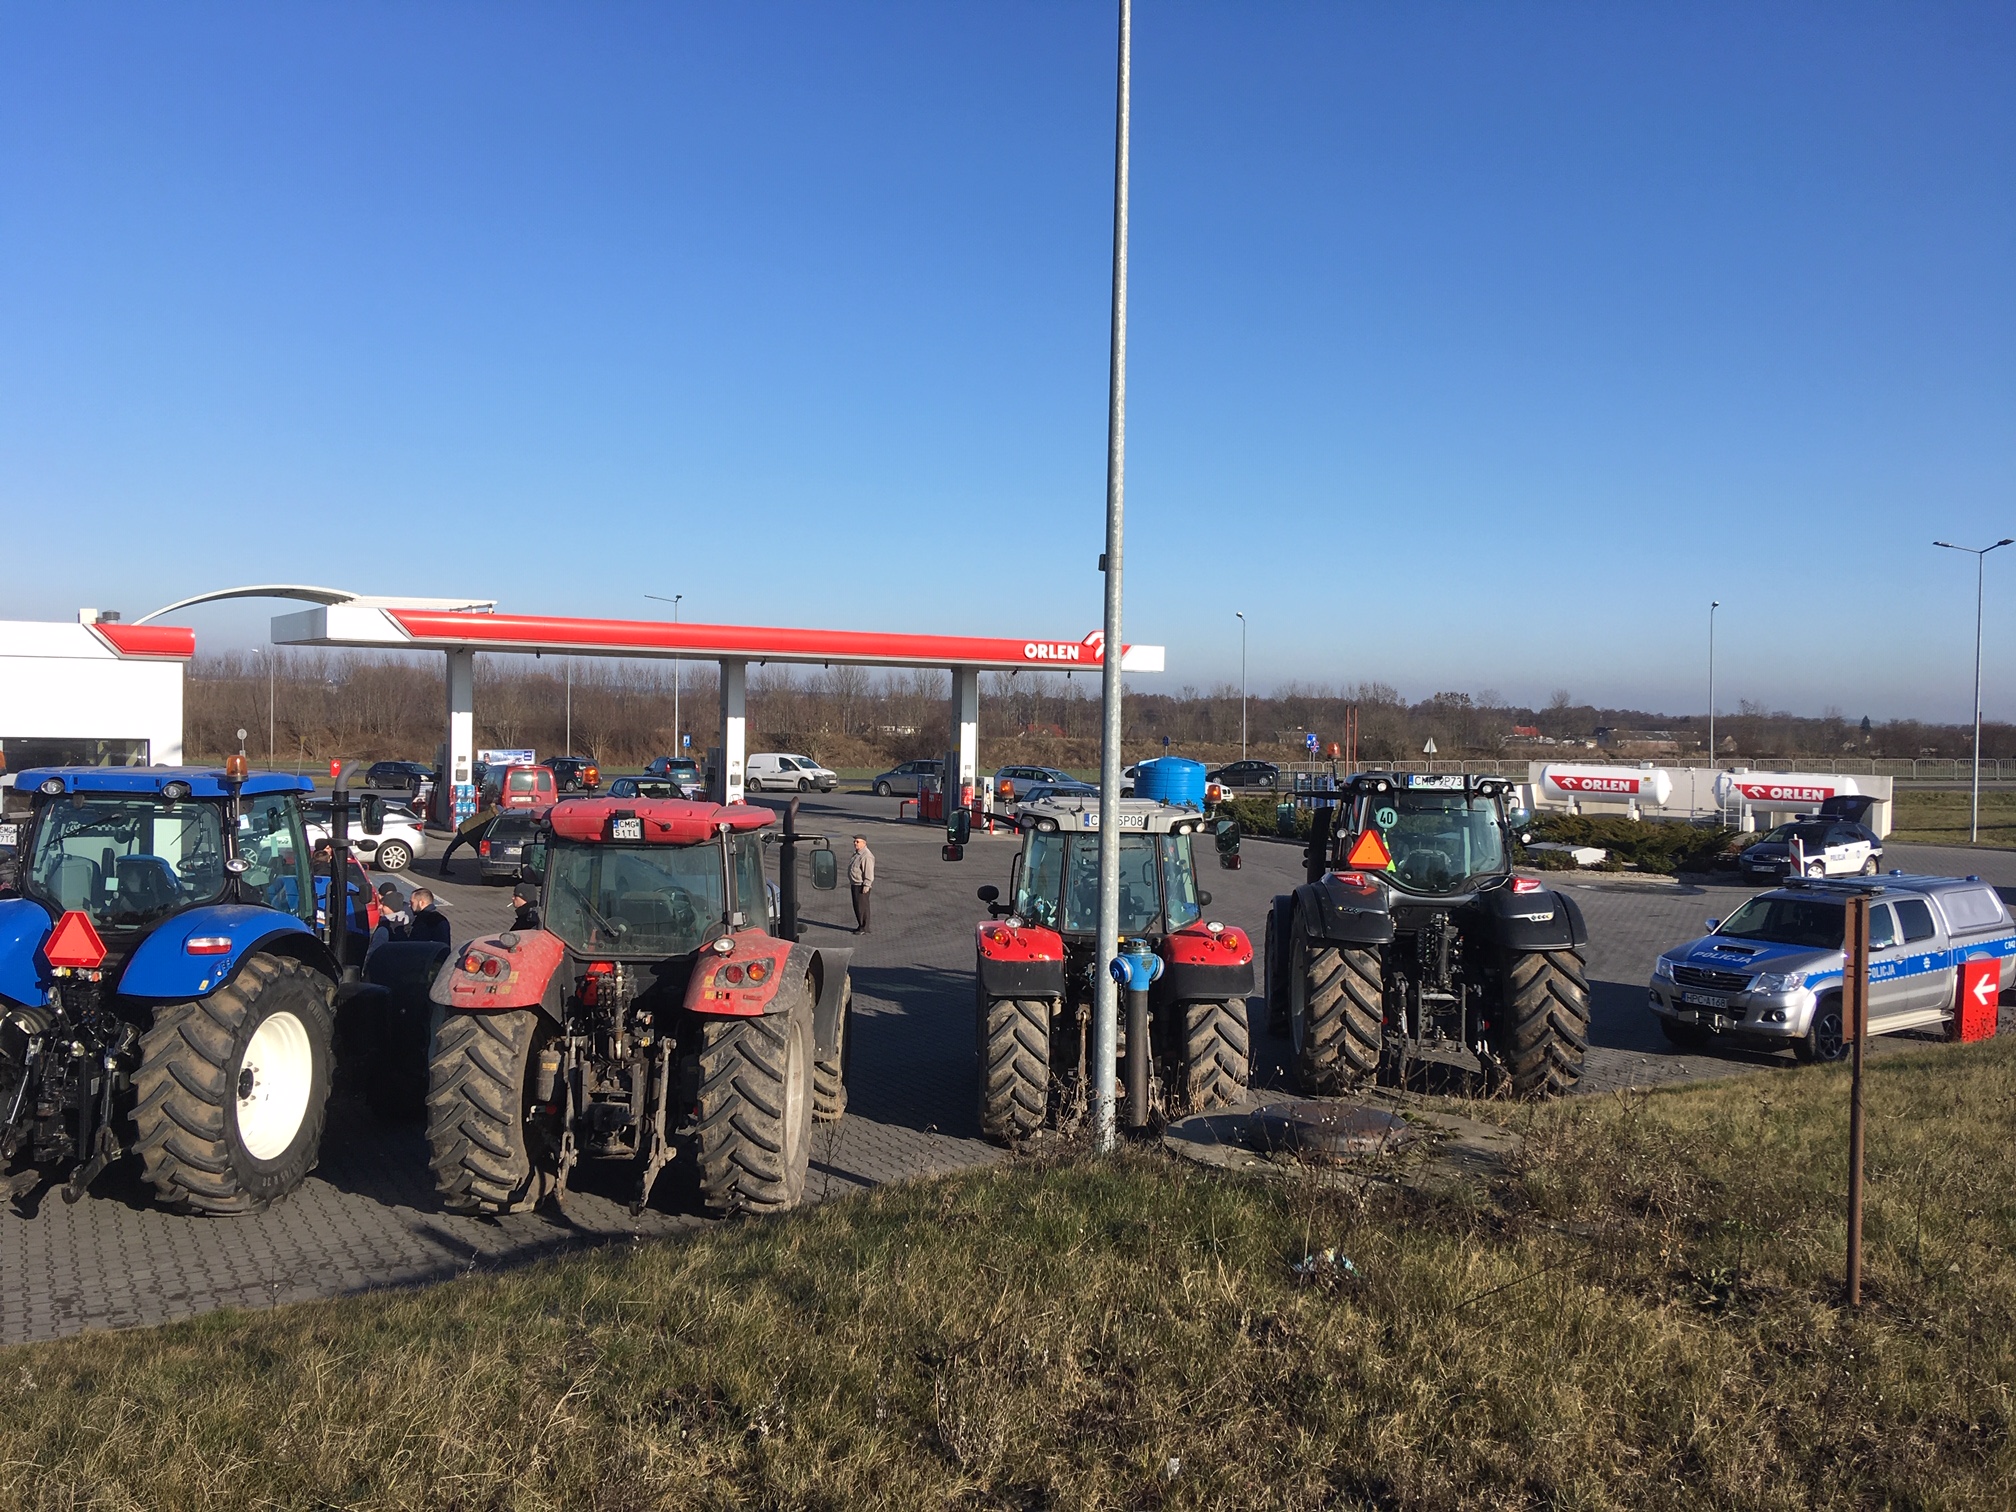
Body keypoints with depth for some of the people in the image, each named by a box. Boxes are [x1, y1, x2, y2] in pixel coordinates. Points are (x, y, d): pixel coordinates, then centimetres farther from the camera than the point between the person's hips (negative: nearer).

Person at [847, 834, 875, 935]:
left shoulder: (866, 856, -20)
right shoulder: (857, 854, 13)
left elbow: (869, 872, -23)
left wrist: (866, 886, -25)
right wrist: (851, 882, 20)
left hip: (862, 886, -10)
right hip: (855, 884, 10)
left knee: (862, 906, -5)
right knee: (857, 906, 14)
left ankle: (864, 928, 1)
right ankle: (861, 926, 22)